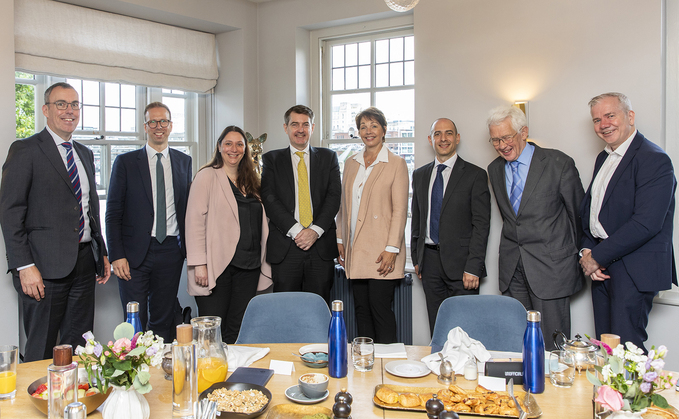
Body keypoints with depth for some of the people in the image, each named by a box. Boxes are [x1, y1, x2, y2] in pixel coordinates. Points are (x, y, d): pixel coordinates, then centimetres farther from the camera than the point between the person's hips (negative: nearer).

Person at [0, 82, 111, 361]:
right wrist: (24, 266, -16)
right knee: (40, 351, 2)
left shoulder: (85, 154, 17)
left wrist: (102, 253, 16)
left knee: (79, 348, 11)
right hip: (46, 265, -6)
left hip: (84, 263, 6)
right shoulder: (25, 150, -4)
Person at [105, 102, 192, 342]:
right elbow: (113, 213, 0)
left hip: (171, 251, 2)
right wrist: (116, 255, -8)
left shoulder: (183, 162, 11)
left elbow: (187, 208, 12)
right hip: (135, 252, -2)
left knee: (164, 322, 10)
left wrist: (189, 249, 4)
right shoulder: (125, 162, 2)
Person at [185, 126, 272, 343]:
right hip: (216, 266, -5)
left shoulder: (250, 180, 17)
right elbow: (195, 220, -8)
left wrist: (260, 261, 10)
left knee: (237, 331, 9)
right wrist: (199, 264, -15)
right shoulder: (207, 176, -2)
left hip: (248, 267, 6)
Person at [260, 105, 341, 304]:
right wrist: (295, 230, -12)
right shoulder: (272, 159, 10)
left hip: (321, 244, 1)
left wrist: (315, 231, -10)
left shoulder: (328, 157, 13)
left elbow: (334, 196, 3)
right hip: (285, 247, 0)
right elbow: (269, 198, -1)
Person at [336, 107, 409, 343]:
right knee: (361, 308, 9)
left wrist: (391, 249, -14)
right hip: (355, 250, 5)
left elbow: (400, 210, -7)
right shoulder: (350, 163, 14)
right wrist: (341, 240, 12)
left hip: (381, 252, -5)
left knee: (380, 308, -6)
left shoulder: (396, 164, -2)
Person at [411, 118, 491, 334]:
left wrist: (473, 268, -13)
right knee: (436, 330, 9)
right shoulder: (420, 175, 13)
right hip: (430, 261, 4)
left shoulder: (475, 175, -2)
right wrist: (416, 258, 11)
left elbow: (481, 224, -7)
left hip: (460, 261, -4)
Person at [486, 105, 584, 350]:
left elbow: (580, 214, 0)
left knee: (551, 347, -2)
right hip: (512, 267, 5)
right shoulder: (495, 169, 9)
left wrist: (578, 256, 7)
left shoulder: (558, 164, -8)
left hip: (550, 265, -5)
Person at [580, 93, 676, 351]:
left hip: (634, 270, -8)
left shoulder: (654, 160, -12)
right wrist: (587, 250, 0)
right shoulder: (604, 158, 16)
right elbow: (587, 209, 17)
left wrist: (597, 257, -15)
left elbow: (646, 223, -21)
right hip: (602, 266, 8)